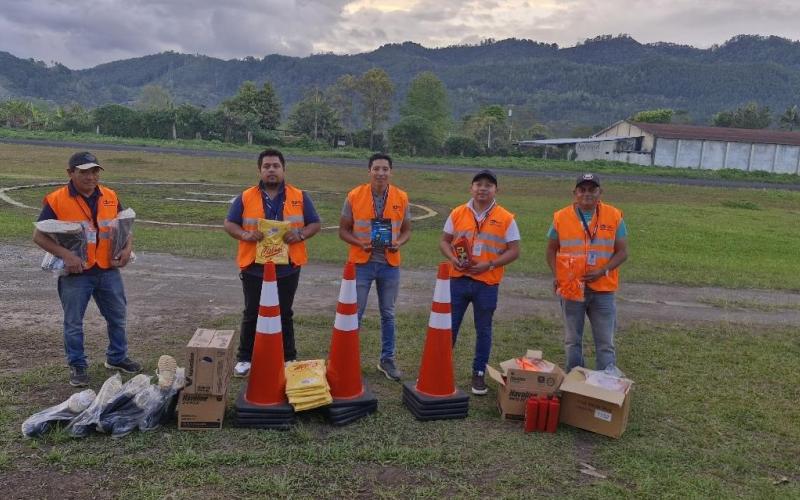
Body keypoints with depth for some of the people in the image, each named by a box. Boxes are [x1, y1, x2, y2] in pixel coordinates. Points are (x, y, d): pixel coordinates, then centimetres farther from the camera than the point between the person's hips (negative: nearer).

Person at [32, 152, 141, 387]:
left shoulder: (110, 197, 2)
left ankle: (117, 357, 34)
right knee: (74, 323, 8)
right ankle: (77, 366, 25)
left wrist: (128, 248, -6)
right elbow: (39, 236, -9)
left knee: (117, 316, 15)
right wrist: (65, 255, -22)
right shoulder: (56, 200, -11)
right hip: (75, 273, -4)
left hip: (108, 271, 4)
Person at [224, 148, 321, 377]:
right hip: (254, 268, 0)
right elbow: (229, 224, 4)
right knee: (252, 314, 8)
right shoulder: (245, 197, 1)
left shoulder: (300, 197, 2)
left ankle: (289, 358, 24)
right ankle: (244, 358, 22)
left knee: (285, 314, 12)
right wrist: (246, 234, -16)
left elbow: (315, 224, 5)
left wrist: (300, 234, -15)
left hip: (288, 268, 1)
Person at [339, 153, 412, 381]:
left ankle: (387, 359, 25)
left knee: (388, 314, 12)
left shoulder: (401, 198, -1)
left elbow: (406, 230, 8)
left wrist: (399, 243, -13)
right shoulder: (354, 196, -6)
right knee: (355, 313, 4)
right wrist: (359, 243, -18)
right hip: (362, 263, -2)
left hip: (390, 264, 2)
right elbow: (343, 230, 0)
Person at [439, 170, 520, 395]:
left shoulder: (506, 218, -3)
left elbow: (514, 251, -3)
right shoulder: (458, 213, 3)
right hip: (458, 280, 2)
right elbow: (444, 241, 9)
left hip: (487, 283, -1)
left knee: (483, 330, 10)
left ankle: (479, 373, 23)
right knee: (448, 326, 8)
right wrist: (453, 258, -11)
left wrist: (489, 264, -16)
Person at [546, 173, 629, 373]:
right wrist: (557, 275, -8)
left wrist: (602, 271, -16)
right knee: (572, 340, 12)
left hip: (603, 290, -1)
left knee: (605, 343, 5)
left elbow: (622, 252, -1)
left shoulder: (614, 216, -3)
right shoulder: (561, 217, -1)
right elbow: (551, 250, 7)